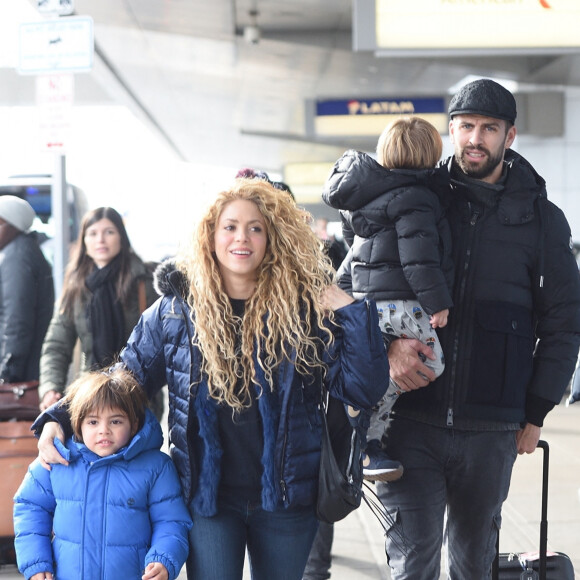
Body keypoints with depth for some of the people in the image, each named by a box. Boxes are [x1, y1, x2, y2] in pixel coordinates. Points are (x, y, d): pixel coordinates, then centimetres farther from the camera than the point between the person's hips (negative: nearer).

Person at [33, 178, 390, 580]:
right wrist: (59, 419, -6)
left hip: (286, 498, 1)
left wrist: (353, 311, -17)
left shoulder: (305, 309, -4)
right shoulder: (176, 310, -1)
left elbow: (364, 390, -7)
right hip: (207, 498, 0)